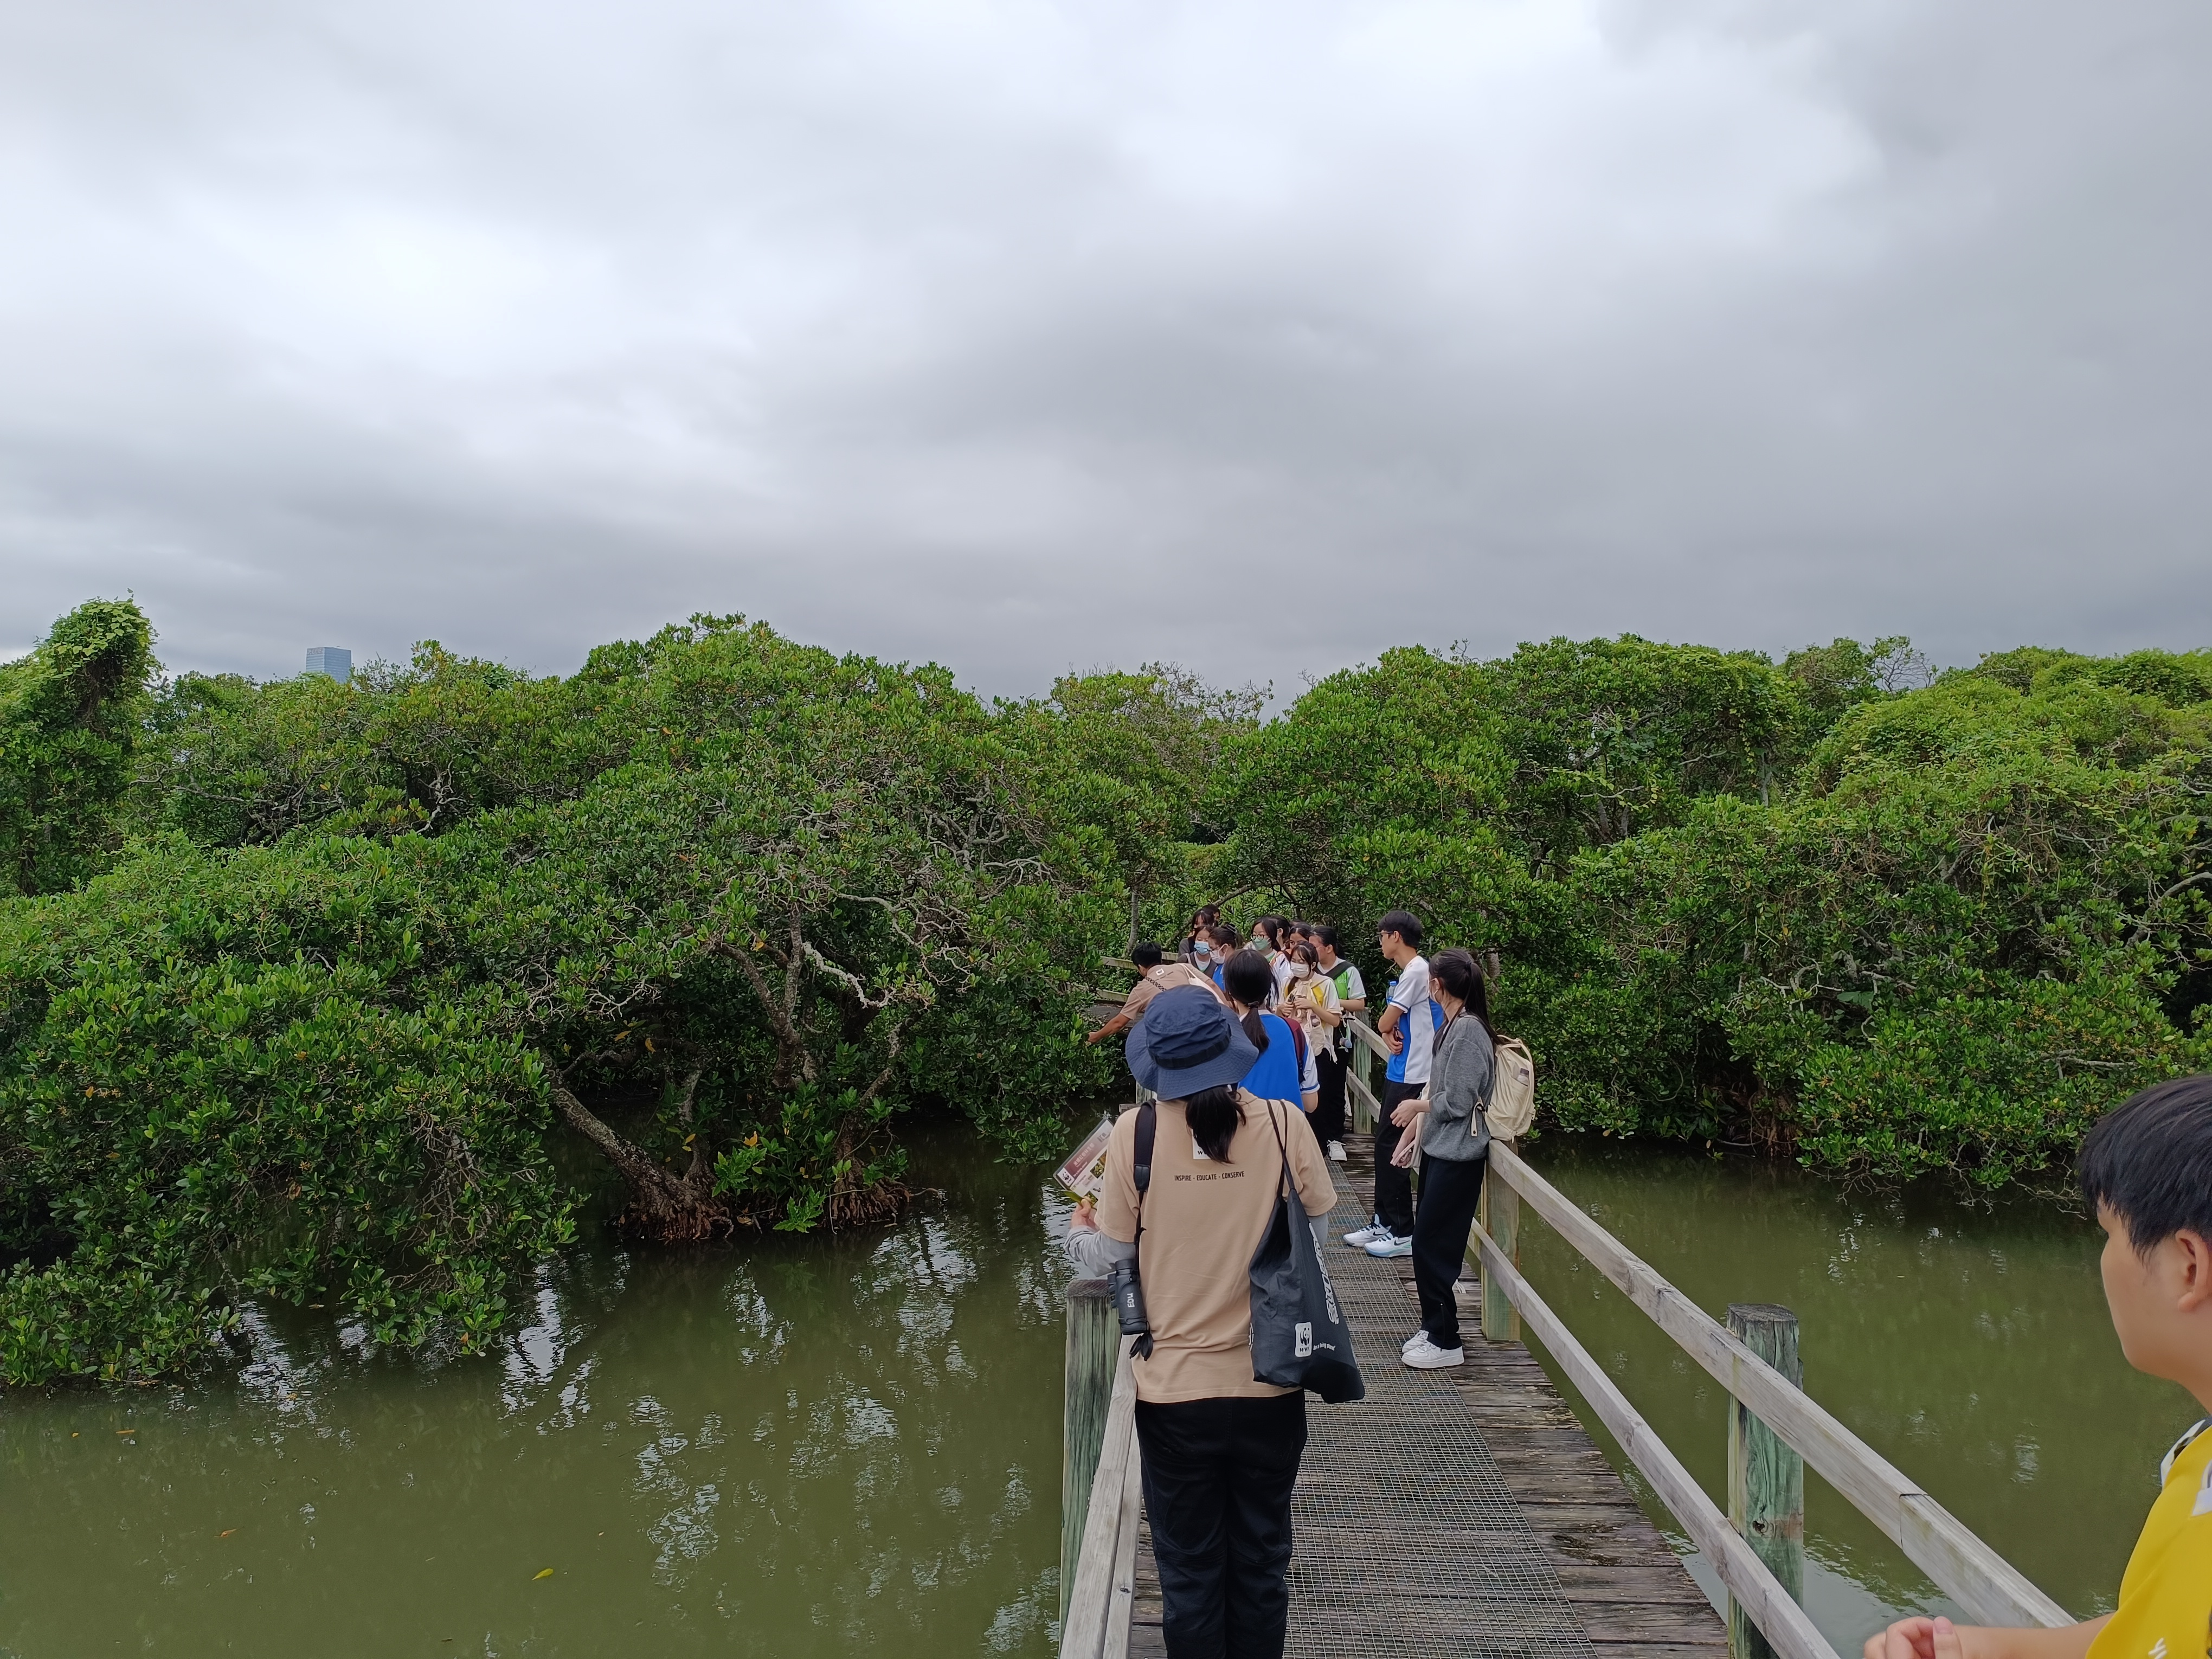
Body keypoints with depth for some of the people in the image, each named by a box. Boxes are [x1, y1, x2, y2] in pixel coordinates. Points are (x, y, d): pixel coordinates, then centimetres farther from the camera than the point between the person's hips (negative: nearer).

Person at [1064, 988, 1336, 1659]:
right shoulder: (1281, 1124, -11)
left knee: (1191, 1571, 16)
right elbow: (1315, 1232, 2)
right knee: (1262, 1564, 20)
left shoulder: (1135, 1133, -13)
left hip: (1177, 1387, -1)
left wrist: (1077, 1234, 17)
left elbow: (1110, 1257, -5)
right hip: (1270, 1384, 1)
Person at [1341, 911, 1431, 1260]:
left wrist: (1386, 1028, 7)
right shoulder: (1407, 972, 15)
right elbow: (1388, 1024, 15)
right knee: (1385, 1145, 14)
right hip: (1399, 1072, 10)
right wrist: (1391, 1035, -6)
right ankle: (1383, 1222, 22)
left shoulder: (1416, 971, -17)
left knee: (1389, 1147, -5)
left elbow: (1385, 1022, -15)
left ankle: (1402, 1232, 2)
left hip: (1410, 1076, -10)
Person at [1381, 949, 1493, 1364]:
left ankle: (1445, 1342, 8)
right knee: (1429, 1241, 15)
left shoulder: (1469, 1030, -19)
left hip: (1457, 1155, -9)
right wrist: (1409, 1135, 12)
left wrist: (1416, 1106, -4)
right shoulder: (1453, 1025, 9)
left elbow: (1456, 1101, -21)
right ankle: (1433, 1326, 26)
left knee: (1432, 1245, -3)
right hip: (1439, 1148, 9)